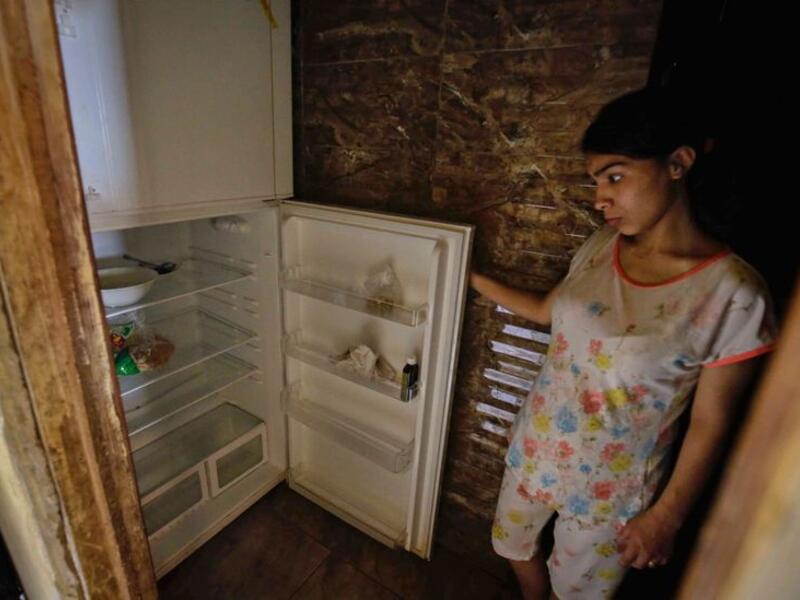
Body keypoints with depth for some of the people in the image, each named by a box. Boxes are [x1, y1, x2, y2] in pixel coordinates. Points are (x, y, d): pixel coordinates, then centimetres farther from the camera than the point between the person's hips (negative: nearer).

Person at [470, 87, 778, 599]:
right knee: (515, 543, 29)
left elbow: (709, 424, -15)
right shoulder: (602, 246, -8)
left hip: (611, 482, -5)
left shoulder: (733, 293, -23)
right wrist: (476, 280, 5)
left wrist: (666, 517, -8)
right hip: (535, 445, 6)